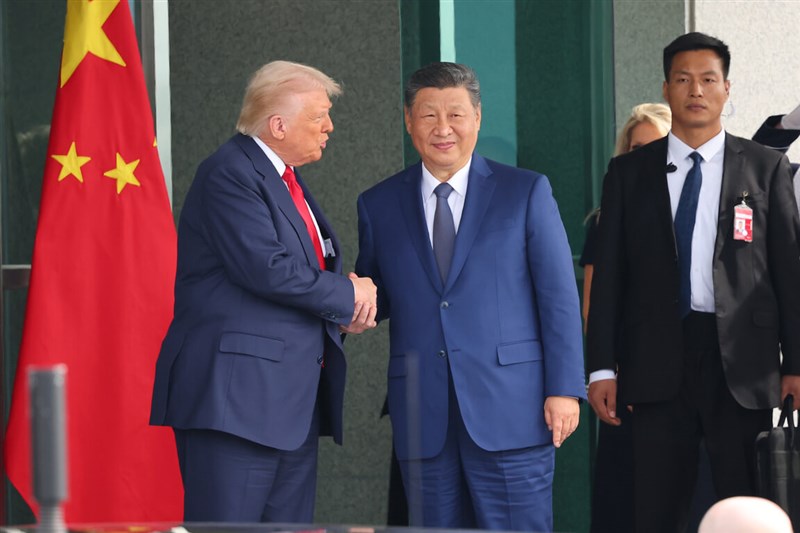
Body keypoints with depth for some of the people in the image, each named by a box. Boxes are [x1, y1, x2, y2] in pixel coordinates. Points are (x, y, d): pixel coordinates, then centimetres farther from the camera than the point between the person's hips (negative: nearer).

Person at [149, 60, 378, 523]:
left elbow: (312, 269, 25)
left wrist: (347, 309, 2)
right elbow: (268, 270, -21)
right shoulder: (230, 174, -11)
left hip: (293, 401, 10)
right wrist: (347, 296, -8)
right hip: (235, 397, -10)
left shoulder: (287, 180, 20)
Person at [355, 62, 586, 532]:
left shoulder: (526, 192, 4)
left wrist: (565, 388, -6)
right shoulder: (380, 205, 11)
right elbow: (375, 297, 19)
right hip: (423, 418, 3)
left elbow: (559, 297, 1)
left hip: (510, 408, -3)